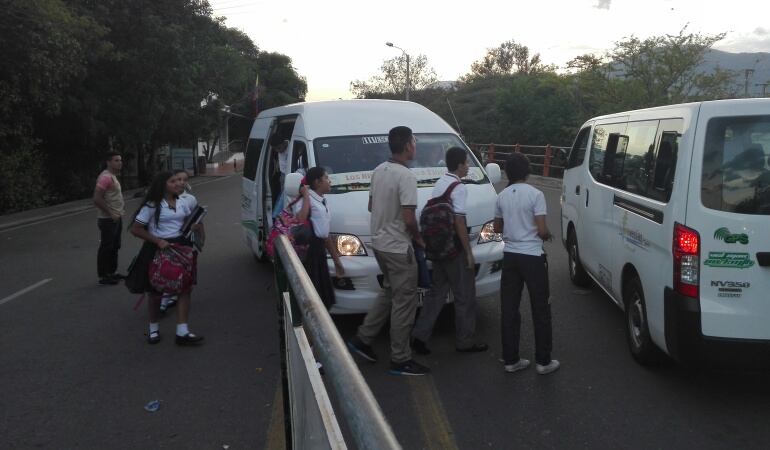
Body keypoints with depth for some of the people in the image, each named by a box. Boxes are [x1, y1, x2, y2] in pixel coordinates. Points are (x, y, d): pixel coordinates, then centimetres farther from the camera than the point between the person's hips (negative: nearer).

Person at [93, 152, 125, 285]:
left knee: (114, 246, 18)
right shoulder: (105, 177, -19)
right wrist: (111, 213, -24)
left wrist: (122, 204, 11)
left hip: (116, 218, 10)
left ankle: (112, 272, 29)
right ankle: (103, 276, 5)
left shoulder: (113, 176, 13)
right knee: (106, 247, -3)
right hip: (108, 219, -10)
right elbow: (97, 199, -25)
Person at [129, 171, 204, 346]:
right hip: (157, 249, -5)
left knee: (185, 288, -1)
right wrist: (158, 241, -19)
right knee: (156, 292, 8)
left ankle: (182, 332, 2)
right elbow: (135, 229, -11)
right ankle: (154, 329, 30)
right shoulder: (152, 205, -10)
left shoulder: (182, 203, 6)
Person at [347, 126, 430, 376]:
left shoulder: (379, 170, 6)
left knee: (389, 293, 23)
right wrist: (418, 238, -6)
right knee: (404, 302, 1)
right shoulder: (406, 176, -20)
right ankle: (400, 360, 9)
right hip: (398, 247, -9)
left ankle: (362, 339, 25)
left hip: (379, 242, 9)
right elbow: (408, 218, -23)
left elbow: (371, 206, 15)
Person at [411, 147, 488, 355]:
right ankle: (465, 341, 15)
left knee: (438, 291, 15)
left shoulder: (439, 184, 11)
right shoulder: (458, 188, -15)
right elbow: (459, 222, -19)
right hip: (454, 247, -8)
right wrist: (469, 252, -14)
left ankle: (419, 335, 11)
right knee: (465, 295, 5)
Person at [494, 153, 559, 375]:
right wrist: (548, 235, 7)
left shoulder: (502, 196, 4)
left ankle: (511, 359, 14)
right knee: (541, 310, 6)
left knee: (509, 309, 9)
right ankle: (543, 361, 11)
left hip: (510, 256, 5)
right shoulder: (535, 194, -11)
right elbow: (541, 230, -14)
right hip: (532, 257, -5)